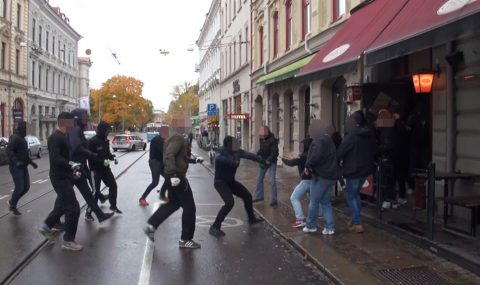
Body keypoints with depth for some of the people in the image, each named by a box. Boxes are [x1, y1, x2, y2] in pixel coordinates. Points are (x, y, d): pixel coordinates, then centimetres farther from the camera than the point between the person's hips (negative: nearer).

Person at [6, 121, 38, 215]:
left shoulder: (22, 138, 18)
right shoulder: (15, 138, -13)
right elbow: (9, 151, -25)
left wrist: (31, 162, 26)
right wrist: (15, 162, -37)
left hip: (23, 167, 9)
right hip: (16, 167, -9)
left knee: (26, 187, 7)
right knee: (19, 188, -8)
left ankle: (12, 202, 26)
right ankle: (12, 206, 11)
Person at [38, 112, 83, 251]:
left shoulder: (62, 137, 13)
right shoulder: (56, 137, -18)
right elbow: (55, 158, -29)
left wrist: (72, 171, 13)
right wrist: (71, 164, -37)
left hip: (63, 176, 10)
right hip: (60, 178, -10)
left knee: (62, 204, 23)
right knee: (73, 208, -7)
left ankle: (46, 226, 38)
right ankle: (68, 241, 3)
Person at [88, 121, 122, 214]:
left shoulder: (105, 140, 7)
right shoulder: (93, 141, -17)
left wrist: (112, 157, -4)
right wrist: (102, 161, -27)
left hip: (105, 168, 8)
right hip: (96, 170, -8)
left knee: (113, 185, 12)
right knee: (95, 190, -4)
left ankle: (113, 206, 30)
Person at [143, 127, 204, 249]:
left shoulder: (174, 138, 15)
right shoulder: (178, 138, -17)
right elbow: (169, 156, -31)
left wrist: (194, 160, 27)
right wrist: (173, 174, -37)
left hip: (174, 175, 10)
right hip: (177, 176, -10)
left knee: (173, 204, 22)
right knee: (189, 207, 0)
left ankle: (151, 225, 16)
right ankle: (186, 240, 9)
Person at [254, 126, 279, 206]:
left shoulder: (272, 140, -18)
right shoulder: (262, 139, 4)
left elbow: (275, 152, -23)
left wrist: (269, 160, -33)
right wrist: (258, 154, -4)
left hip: (271, 162, -7)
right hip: (263, 161, 7)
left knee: (272, 181, -8)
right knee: (259, 179, 11)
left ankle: (274, 200, -2)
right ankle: (259, 196, 25)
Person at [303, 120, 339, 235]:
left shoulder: (318, 141, -14)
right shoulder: (329, 140, 15)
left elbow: (316, 155, -31)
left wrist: (308, 165, -16)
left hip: (321, 176, -9)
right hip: (331, 175, 9)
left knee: (314, 202, 5)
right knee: (326, 202, 14)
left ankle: (311, 226, 15)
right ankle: (330, 227, 9)